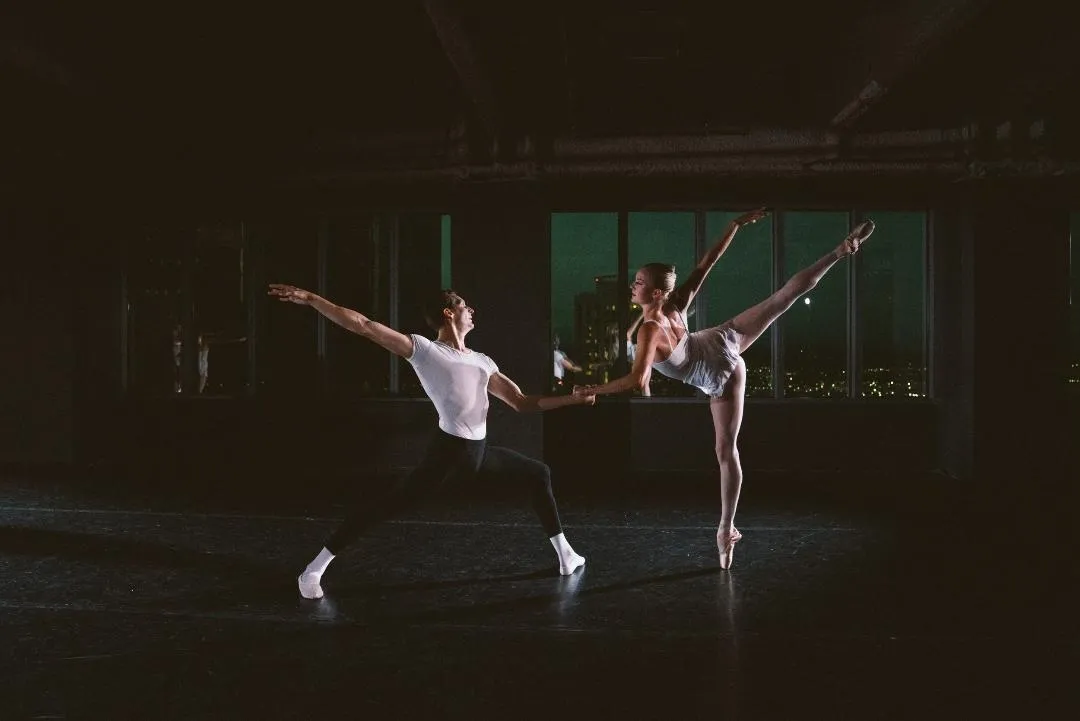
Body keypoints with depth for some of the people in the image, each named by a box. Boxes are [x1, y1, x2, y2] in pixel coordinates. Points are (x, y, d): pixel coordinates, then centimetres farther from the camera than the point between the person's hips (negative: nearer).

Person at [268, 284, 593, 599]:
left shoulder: (482, 361, 17)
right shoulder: (424, 349, -2)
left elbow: (522, 402, 20)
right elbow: (365, 326, -9)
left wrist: (574, 398, 15)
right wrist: (310, 299, -15)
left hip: (479, 450, 8)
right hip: (450, 449, -7)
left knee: (539, 473, 18)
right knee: (387, 505, -14)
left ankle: (565, 554, 31)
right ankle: (314, 570, -3)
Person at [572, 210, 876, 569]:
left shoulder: (650, 329, -32)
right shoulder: (676, 304, -14)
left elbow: (638, 380, -42)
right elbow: (706, 263, -10)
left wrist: (592, 390, -34)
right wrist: (736, 224, 1)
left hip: (720, 377, -8)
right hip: (724, 342, 8)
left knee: (726, 451, -3)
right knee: (785, 295, 18)